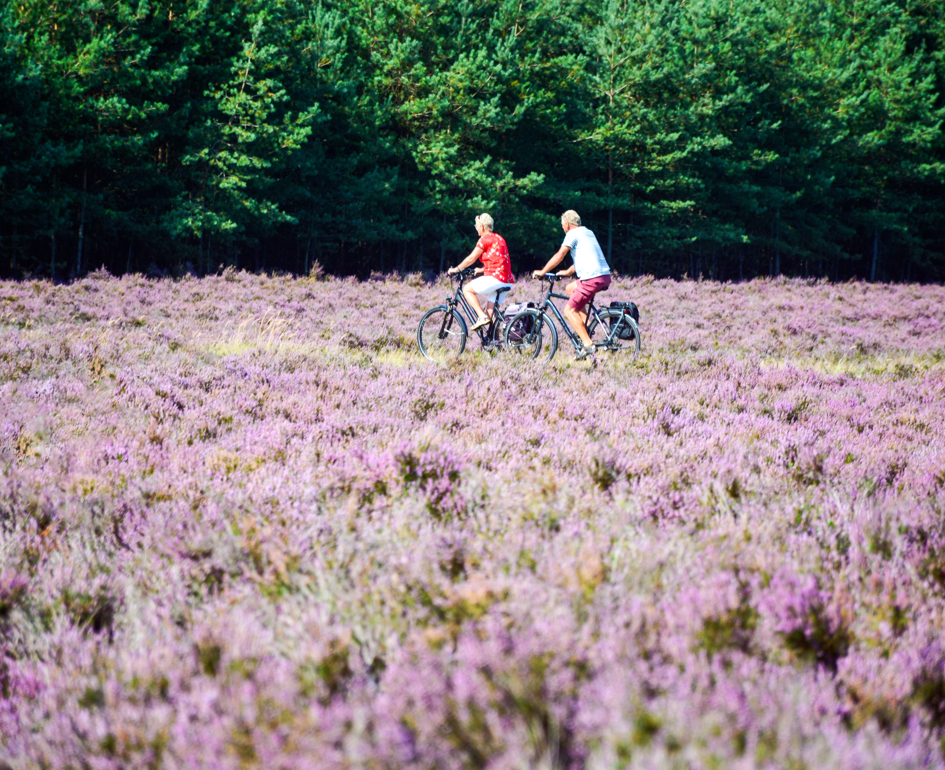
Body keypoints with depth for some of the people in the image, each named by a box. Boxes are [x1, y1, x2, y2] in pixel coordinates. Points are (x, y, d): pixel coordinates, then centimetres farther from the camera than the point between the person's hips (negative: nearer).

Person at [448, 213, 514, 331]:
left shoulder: (485, 239, -5)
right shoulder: (499, 238, 21)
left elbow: (472, 258, -3)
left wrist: (456, 269, 8)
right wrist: (482, 270, 38)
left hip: (495, 277, -9)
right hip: (507, 280, 9)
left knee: (467, 289, 4)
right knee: (490, 312, 13)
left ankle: (482, 317, -9)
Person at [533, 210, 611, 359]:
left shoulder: (573, 234, -3)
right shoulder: (588, 233, 24)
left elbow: (559, 256, -6)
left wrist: (542, 272, 3)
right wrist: (568, 272, 39)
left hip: (591, 278, -9)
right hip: (605, 275, 9)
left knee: (569, 310, -2)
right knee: (570, 289, 28)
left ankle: (588, 344, -14)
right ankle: (585, 325, 17)